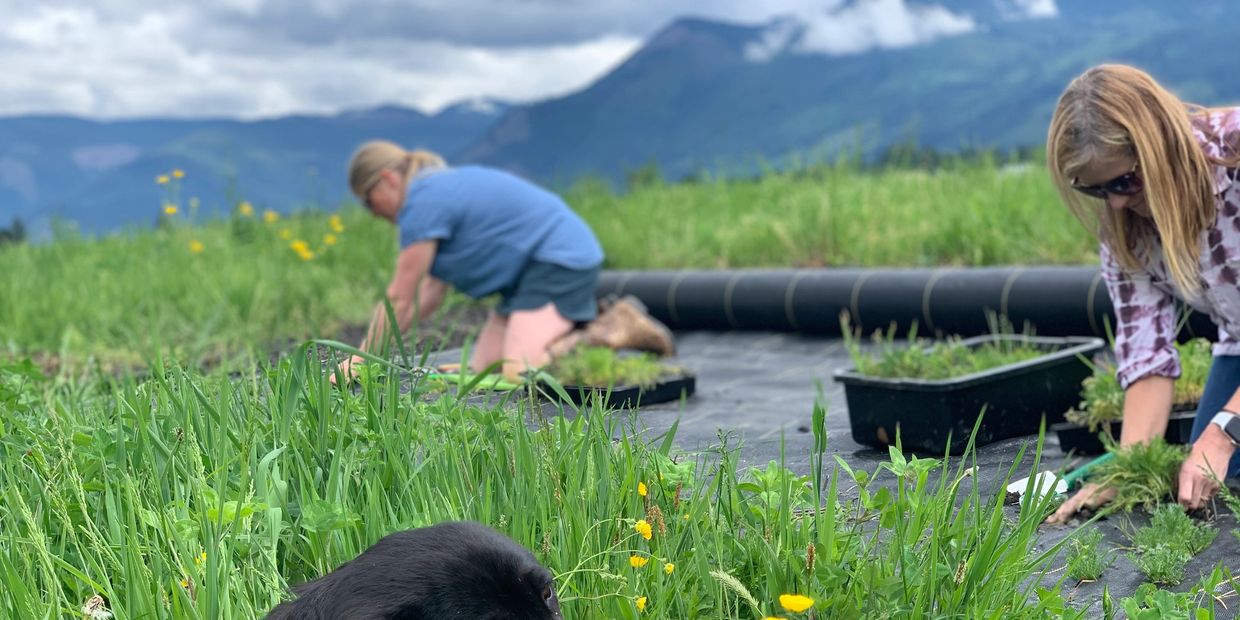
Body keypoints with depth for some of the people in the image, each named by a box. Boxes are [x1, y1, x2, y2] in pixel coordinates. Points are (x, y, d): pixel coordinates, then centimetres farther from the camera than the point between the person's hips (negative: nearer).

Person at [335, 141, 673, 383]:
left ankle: (614, 331, -10)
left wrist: (363, 361, -4)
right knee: (482, 369, 4)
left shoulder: (423, 201, -14)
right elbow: (431, 291, 12)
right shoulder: (440, 189, 16)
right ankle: (591, 325, 10)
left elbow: (399, 300, -12)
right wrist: (369, 350, 10)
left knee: (520, 372, -23)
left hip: (561, 261, -10)